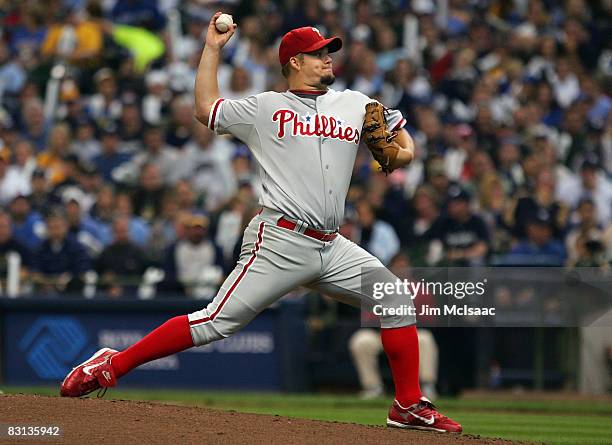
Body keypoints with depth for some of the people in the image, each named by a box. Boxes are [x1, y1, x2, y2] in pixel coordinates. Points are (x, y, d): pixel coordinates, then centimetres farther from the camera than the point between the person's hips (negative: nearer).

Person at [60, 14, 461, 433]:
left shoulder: (356, 104, 16)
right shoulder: (265, 108, 7)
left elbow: (404, 144, 25)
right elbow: (206, 110, 3)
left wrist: (398, 154, 2)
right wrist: (213, 49, 5)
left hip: (332, 248, 5)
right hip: (280, 242, -5)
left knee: (396, 300, -3)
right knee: (216, 322, -12)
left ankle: (410, 406, 6)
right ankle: (113, 364, -5)